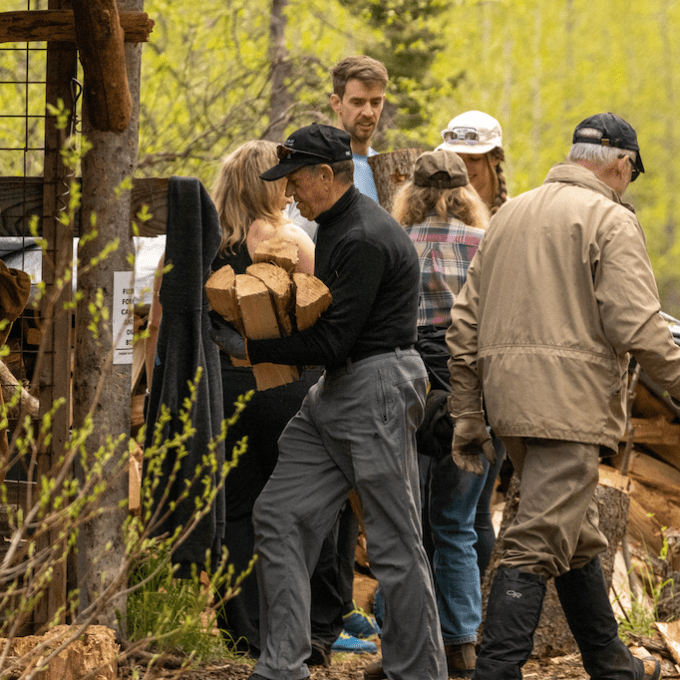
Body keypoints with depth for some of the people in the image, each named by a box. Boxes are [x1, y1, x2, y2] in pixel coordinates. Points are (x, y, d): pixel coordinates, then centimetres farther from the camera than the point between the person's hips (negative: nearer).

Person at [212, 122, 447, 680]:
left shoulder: (365, 240, -18)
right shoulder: (336, 225, 14)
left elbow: (332, 340, -20)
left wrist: (248, 346, -14)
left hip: (376, 390, -11)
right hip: (334, 393, 11)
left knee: (394, 541, -4)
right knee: (280, 515, 4)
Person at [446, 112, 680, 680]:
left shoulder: (509, 215, 19)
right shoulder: (612, 221, -4)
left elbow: (465, 324, 17)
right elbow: (634, 324, -15)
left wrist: (466, 414, 19)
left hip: (508, 396, 8)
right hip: (571, 399, -8)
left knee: (577, 537, 20)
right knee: (538, 542, -12)